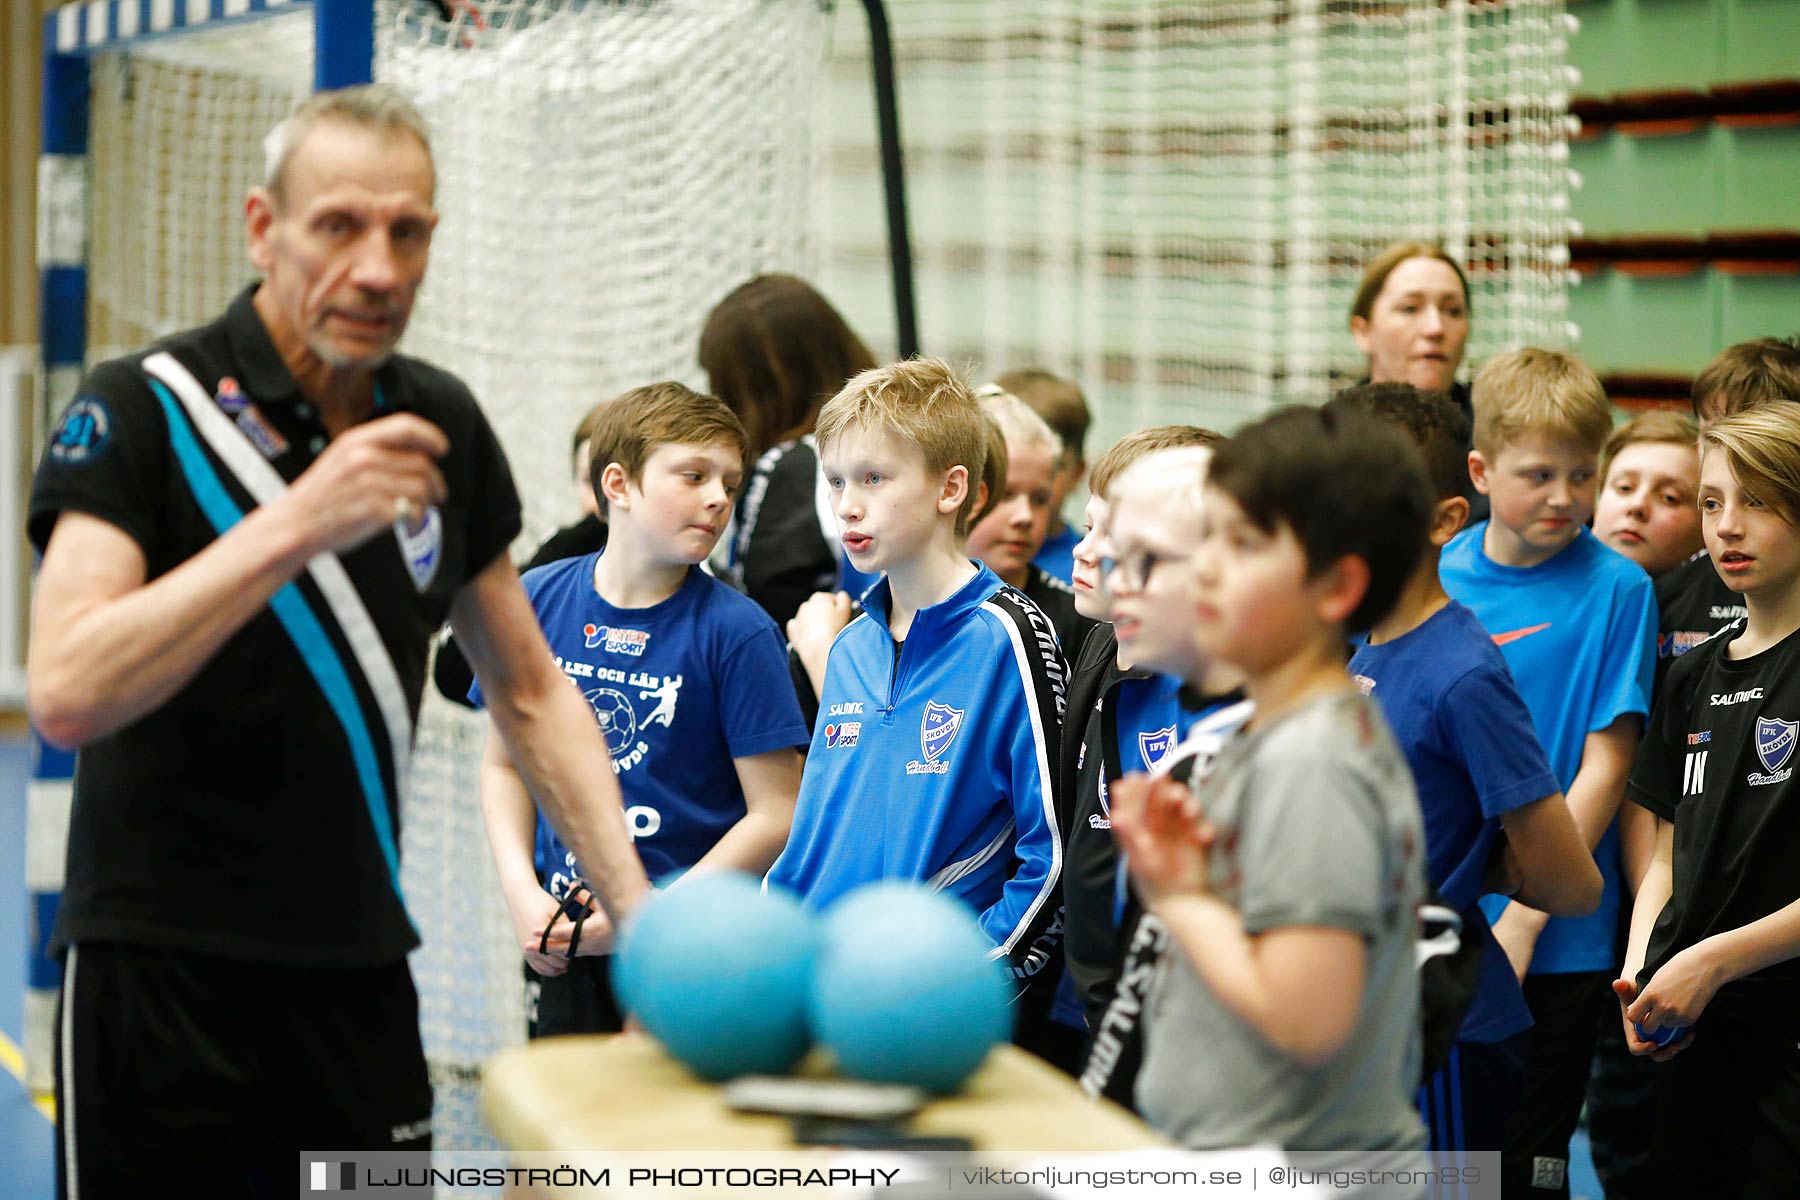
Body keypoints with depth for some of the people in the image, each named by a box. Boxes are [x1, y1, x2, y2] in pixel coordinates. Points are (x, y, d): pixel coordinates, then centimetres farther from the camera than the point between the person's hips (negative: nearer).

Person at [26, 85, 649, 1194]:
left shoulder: (443, 427, 7)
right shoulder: (140, 412, -10)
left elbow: (531, 695, 17)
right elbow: (66, 695, -23)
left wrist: (640, 912, 6)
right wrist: (295, 527, -27)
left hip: (360, 978, 5)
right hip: (160, 970, -5)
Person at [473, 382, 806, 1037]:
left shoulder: (736, 631, -10)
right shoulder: (538, 599, 1)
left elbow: (776, 816, -10)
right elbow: (506, 762, 12)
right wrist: (522, 893, -3)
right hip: (560, 942, 3)